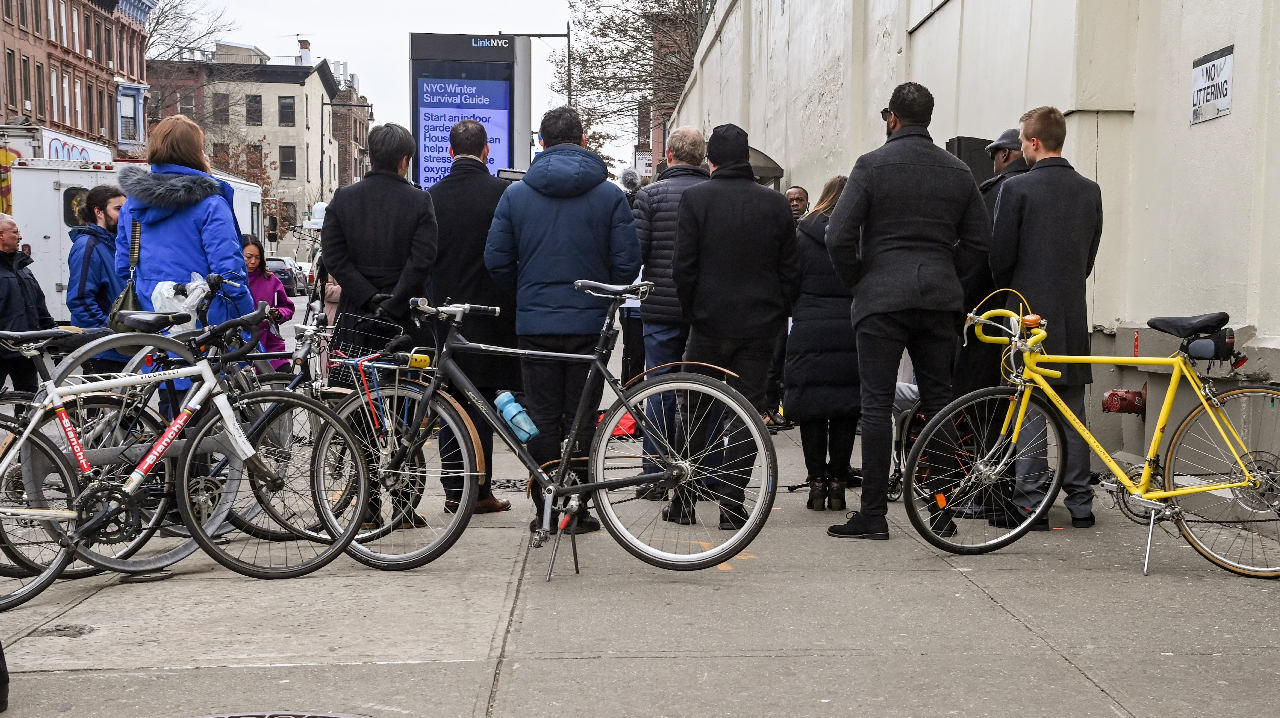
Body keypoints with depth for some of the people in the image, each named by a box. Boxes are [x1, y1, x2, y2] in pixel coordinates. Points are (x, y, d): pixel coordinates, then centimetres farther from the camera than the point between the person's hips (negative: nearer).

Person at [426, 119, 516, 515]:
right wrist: (514, 302, 5)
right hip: (490, 312, -3)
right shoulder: (503, 192, -7)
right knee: (481, 401, 1)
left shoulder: (432, 196, 3)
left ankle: (453, 489, 14)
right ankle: (480, 491, 4)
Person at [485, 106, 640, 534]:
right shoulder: (610, 195, -1)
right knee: (581, 419, 7)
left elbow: (497, 261, 1)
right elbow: (628, 263, -4)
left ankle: (545, 510, 12)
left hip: (534, 323, 1)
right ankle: (577, 509, 11)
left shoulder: (516, 194, 2)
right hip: (590, 322, -1)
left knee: (541, 419, 8)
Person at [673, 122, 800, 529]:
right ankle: (731, 503, 5)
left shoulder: (696, 198, -4)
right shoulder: (776, 204, 4)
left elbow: (684, 266, -7)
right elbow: (790, 271, 5)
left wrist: (692, 312, 4)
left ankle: (685, 499, 14)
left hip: (710, 323, -2)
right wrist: (777, 316, 14)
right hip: (761, 326, 2)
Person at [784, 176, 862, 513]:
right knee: (845, 411, 8)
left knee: (811, 411, 6)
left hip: (809, 334, 0)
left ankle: (816, 480, 7)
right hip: (851, 334, 1)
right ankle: (837, 481, 10)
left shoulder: (801, 234, 2)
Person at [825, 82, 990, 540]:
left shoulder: (872, 165, -4)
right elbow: (979, 241, 10)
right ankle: (944, 510, 13)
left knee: (877, 405, -2)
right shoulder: (958, 171, 10)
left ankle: (873, 514, 0)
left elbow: (839, 236, -10)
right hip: (941, 299, 5)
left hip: (882, 299, -4)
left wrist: (857, 280, 5)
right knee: (939, 400, 10)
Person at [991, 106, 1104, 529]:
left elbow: (1001, 256, -8)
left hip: (1028, 310, -5)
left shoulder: (1017, 188, -9)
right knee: (1072, 410, 10)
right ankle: (1080, 503, 14)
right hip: (1073, 314, 5)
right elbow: (1090, 255, 11)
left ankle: (1029, 502, 0)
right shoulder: (1090, 191, 8)